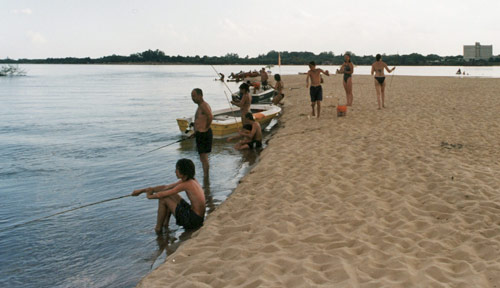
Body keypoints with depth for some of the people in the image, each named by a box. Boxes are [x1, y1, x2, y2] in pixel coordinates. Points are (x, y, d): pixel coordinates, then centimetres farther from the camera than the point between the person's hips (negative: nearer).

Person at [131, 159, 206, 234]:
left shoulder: (186, 184, -18)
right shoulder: (190, 180, 8)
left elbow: (161, 195, -15)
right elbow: (165, 187, 13)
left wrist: (150, 196, 9)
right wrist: (142, 190, 13)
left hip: (193, 221, -9)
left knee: (163, 199, -3)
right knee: (170, 195, 18)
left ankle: (158, 229, 10)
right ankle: (165, 224, 23)